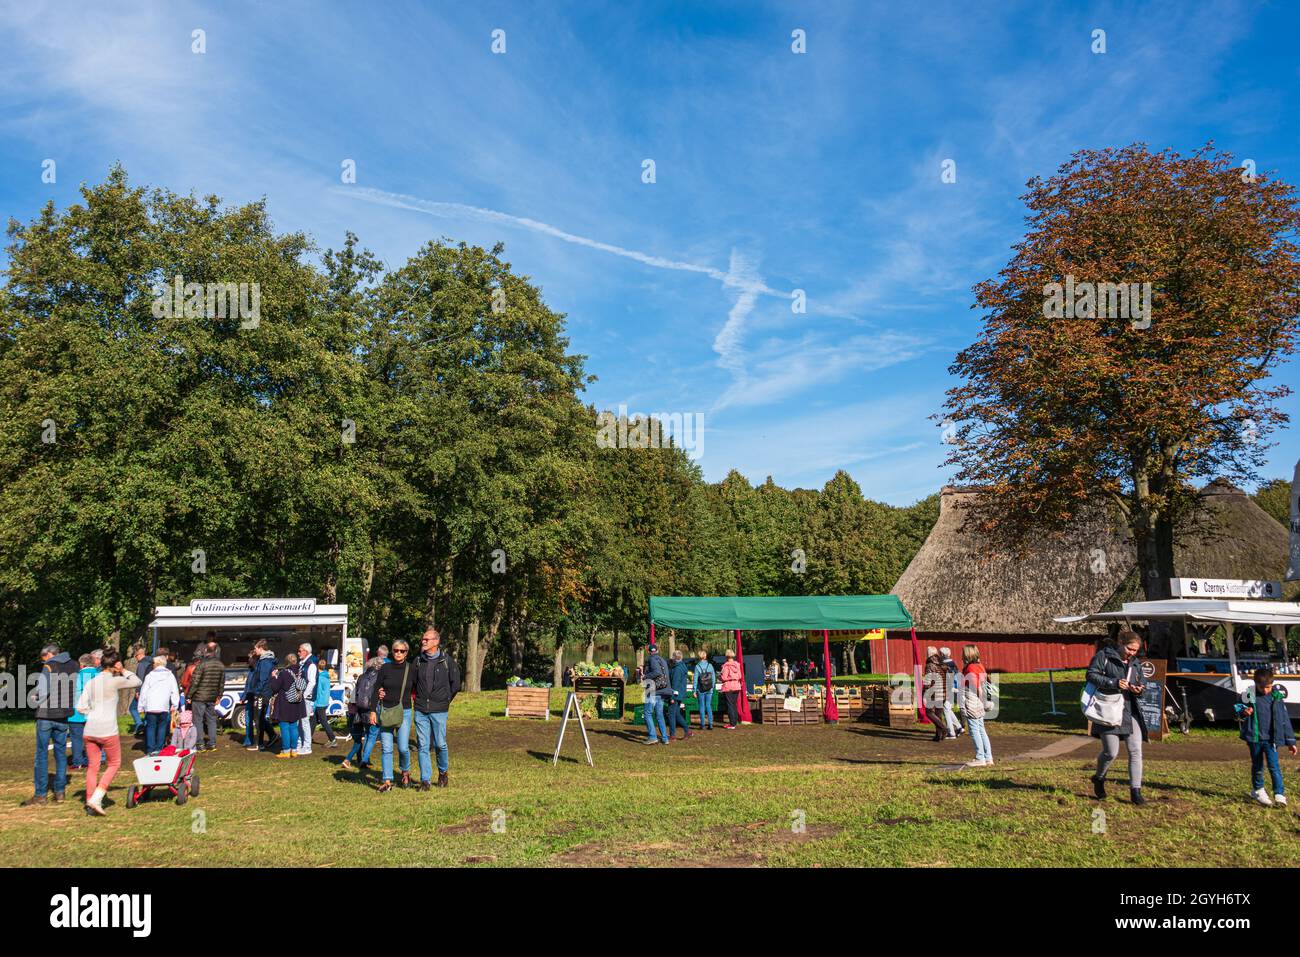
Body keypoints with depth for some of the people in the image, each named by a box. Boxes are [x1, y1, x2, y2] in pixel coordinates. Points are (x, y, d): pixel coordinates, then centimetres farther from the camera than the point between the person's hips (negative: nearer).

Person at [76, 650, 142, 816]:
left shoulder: (91, 682, 9)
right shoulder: (115, 681, -6)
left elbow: (81, 707, 6)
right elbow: (137, 682, 8)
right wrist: (123, 671, 13)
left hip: (90, 729, 5)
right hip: (107, 730, -5)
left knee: (92, 766, 14)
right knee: (114, 764, 10)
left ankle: (90, 804, 16)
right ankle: (96, 798, -1)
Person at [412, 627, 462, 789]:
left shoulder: (447, 661, -4)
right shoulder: (418, 661, 5)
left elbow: (456, 684, 4)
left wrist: (445, 700, 8)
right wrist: (418, 697, 12)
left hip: (439, 710, -2)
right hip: (420, 710, 3)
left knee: (440, 744, 1)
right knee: (423, 746, 2)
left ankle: (443, 772, 25)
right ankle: (425, 780, 8)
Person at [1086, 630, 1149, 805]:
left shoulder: (1135, 662, 16)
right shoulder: (1103, 656, -4)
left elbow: (1140, 683, 25)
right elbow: (1091, 675, -11)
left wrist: (1138, 689, 0)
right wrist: (1114, 683, -21)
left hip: (1130, 712, 6)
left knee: (1136, 751, -2)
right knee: (1111, 752, -7)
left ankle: (1135, 791, 4)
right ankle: (1099, 779, 22)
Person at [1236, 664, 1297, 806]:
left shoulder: (1277, 697, 0)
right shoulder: (1249, 695, -5)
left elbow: (1284, 719, 6)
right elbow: (1237, 707, 6)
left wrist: (1290, 741, 7)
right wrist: (1243, 712, -20)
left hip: (1271, 739, 0)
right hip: (1254, 737, 0)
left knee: (1274, 766, -9)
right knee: (1257, 765, 12)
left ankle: (1279, 794, -6)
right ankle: (1258, 790, 30)